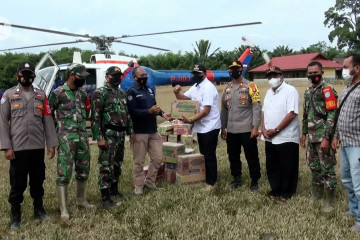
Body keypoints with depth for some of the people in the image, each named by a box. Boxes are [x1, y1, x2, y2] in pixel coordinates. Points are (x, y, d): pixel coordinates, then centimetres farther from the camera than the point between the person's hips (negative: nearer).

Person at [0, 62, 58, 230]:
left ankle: (38, 208, 30)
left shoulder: (41, 96, 8)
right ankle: (15, 215, 19)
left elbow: (48, 121, 8)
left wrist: (52, 144, 3)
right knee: (18, 183, 5)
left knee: (38, 180, 13)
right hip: (18, 148, -2)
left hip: (38, 147, 3)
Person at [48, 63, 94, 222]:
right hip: (66, 139, -6)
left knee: (83, 171, 14)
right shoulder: (58, 93, -8)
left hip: (83, 137, 6)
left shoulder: (83, 94, 10)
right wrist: (61, 125, 2)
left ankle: (81, 200, 32)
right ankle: (64, 210, 1)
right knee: (64, 174, -5)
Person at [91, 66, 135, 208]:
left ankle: (114, 190, 28)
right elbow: (95, 117, -14)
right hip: (108, 135, -8)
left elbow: (127, 114, 22)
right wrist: (99, 137, -19)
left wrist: (131, 131, 15)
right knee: (106, 166, -6)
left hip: (121, 134, 8)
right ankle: (105, 197, -1)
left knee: (117, 164, 15)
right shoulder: (100, 93, -8)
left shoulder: (122, 94, 16)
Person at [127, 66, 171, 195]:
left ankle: (149, 181, 27)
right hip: (139, 132, -7)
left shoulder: (150, 90, 14)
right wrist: (149, 111, -27)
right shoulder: (131, 91, -9)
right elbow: (132, 112, -19)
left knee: (157, 158, 11)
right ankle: (139, 186, 17)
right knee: (139, 161, 4)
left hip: (153, 131, 7)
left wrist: (162, 113, 4)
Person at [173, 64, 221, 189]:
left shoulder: (208, 88, -20)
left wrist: (190, 120, -26)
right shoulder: (195, 87, 10)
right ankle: (205, 177, 29)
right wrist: (177, 93, -7)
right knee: (203, 154, 17)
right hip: (201, 127, 9)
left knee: (209, 155, -1)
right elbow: (183, 98, 15)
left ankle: (211, 182, 10)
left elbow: (206, 110, -25)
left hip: (210, 127, -9)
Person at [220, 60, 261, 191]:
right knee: (233, 156, 15)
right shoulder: (227, 88, 11)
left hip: (247, 129, -5)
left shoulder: (250, 86, -6)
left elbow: (257, 107, -11)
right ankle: (237, 179, 31)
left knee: (251, 157, 3)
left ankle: (254, 182, 17)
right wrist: (223, 127, 15)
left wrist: (255, 127, -17)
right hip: (231, 130, 6)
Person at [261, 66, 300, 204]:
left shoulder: (290, 91, -11)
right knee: (272, 166, 15)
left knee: (287, 168, 5)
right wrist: (263, 129, -1)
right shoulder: (269, 92, 14)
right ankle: (275, 190, 30)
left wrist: (276, 130, -18)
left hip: (286, 138, -7)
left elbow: (292, 113, -19)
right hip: (270, 138, 7)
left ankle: (286, 193, 19)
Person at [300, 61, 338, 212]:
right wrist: (304, 133, 18)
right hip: (311, 137, 8)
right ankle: (316, 197, 30)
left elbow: (332, 116, -18)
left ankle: (330, 202, 9)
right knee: (314, 167, 16)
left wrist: (327, 138, -21)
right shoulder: (308, 91, 14)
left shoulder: (327, 90, -11)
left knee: (327, 169, -1)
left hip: (323, 138, -8)